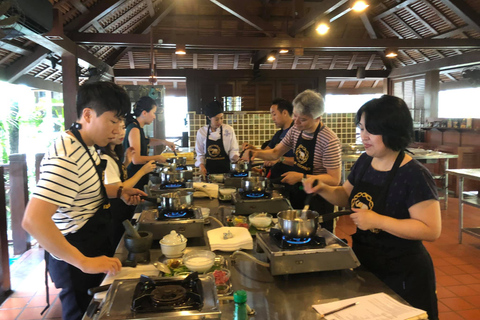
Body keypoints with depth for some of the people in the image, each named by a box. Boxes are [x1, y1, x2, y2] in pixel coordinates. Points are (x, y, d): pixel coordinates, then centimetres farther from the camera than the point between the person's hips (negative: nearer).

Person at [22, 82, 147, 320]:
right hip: (75, 259, -9)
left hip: (92, 247, 9)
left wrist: (118, 192, 3)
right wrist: (84, 262, -34)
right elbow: (33, 220, -37)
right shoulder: (66, 157, -29)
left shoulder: (86, 145, 2)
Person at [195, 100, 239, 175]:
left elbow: (233, 149, 2)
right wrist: (201, 165, -7)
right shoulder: (201, 132, 1)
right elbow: (200, 153, 7)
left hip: (225, 170, -1)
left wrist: (235, 156, -17)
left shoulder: (229, 130, -2)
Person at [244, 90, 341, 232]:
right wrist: (257, 153, -10)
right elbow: (276, 153, 10)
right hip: (296, 194, 7)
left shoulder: (329, 140, -24)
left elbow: (334, 180, -22)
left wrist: (301, 177, -25)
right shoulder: (295, 130, -1)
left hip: (318, 200, -7)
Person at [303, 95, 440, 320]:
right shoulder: (364, 162, -1)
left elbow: (431, 230, -24)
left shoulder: (415, 176, -23)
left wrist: (377, 220, -30)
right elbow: (347, 196, 13)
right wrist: (322, 189, -6)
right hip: (365, 266, 7)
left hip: (402, 275, -7)